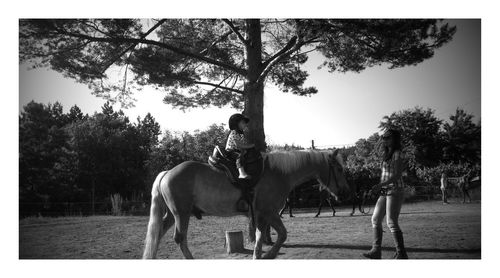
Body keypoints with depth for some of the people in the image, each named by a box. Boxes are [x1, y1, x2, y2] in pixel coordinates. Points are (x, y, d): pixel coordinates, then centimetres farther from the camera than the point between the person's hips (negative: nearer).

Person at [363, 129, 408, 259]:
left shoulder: (397, 154, -9)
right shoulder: (386, 155, 16)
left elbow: (397, 175, -18)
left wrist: (380, 185, -24)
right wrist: (379, 188, 10)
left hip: (395, 191, -9)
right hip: (384, 192, 9)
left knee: (392, 223, -9)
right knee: (375, 219, 7)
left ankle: (401, 253, 0)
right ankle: (376, 250, 11)